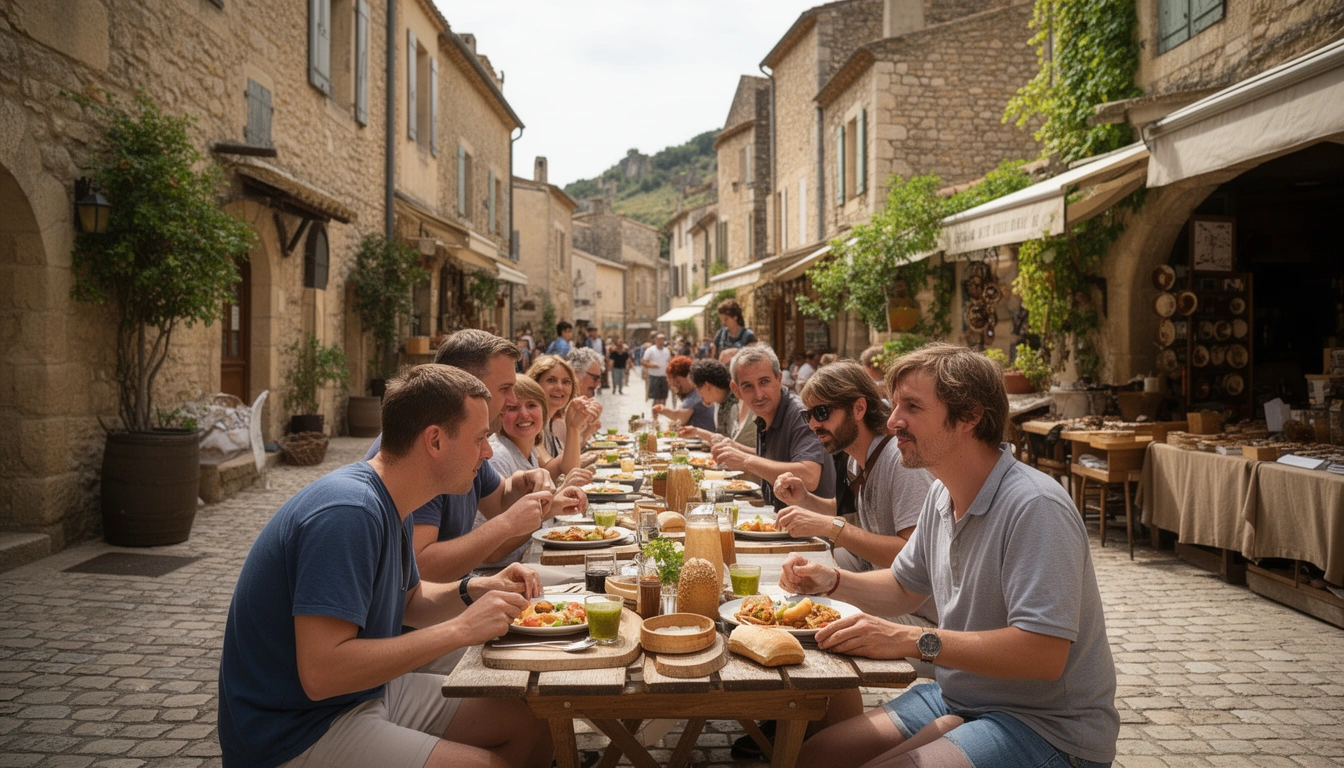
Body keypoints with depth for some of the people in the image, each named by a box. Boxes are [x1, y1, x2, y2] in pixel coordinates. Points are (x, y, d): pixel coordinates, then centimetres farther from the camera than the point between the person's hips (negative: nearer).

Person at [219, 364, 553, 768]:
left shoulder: (384, 502, 3)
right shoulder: (347, 512, -27)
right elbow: (320, 674, -32)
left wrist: (474, 590, -2)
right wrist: (460, 629, -27)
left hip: (367, 691, 9)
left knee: (529, 726, 3)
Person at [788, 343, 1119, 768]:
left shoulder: (1035, 508, -25)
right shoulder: (941, 496, 4)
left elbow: (1044, 655, -31)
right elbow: (906, 588, 19)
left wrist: (913, 640, -30)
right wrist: (831, 582, 1)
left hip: (1047, 728, -8)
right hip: (957, 698, 8)